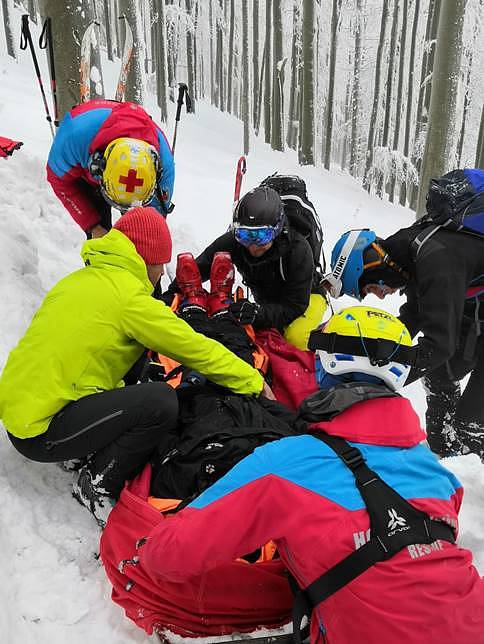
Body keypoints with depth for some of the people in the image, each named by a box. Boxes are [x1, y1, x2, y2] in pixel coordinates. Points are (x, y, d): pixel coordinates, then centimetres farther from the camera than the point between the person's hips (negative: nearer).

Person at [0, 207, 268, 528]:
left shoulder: (81, 278, 10)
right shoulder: (129, 296, -17)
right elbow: (196, 349, -13)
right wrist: (254, 382, 0)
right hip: (40, 432, -9)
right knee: (161, 401, -20)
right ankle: (96, 484, -2)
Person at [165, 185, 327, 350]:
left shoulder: (298, 249, -36)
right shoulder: (233, 241, -26)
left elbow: (295, 306, -36)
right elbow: (200, 268, -14)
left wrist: (259, 313, -53)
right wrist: (172, 294, -30)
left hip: (307, 296, -5)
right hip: (265, 298, 5)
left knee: (295, 337, -29)